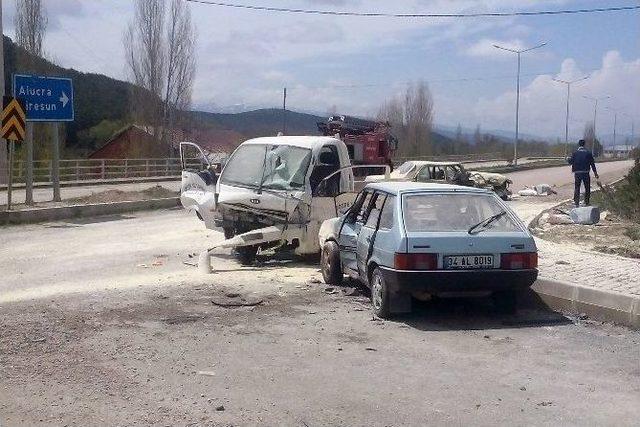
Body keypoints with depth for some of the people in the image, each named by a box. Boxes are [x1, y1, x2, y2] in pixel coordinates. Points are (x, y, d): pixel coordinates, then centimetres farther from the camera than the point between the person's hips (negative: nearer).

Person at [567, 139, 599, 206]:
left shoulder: (575, 153, -2)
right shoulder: (588, 153, 1)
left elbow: (570, 161, 1)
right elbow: (592, 163, 2)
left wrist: (568, 159, 24)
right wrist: (595, 173, 6)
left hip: (577, 173, 0)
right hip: (586, 173, 0)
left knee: (577, 188, 6)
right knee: (587, 189, 11)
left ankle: (576, 203, 2)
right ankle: (587, 203, 13)